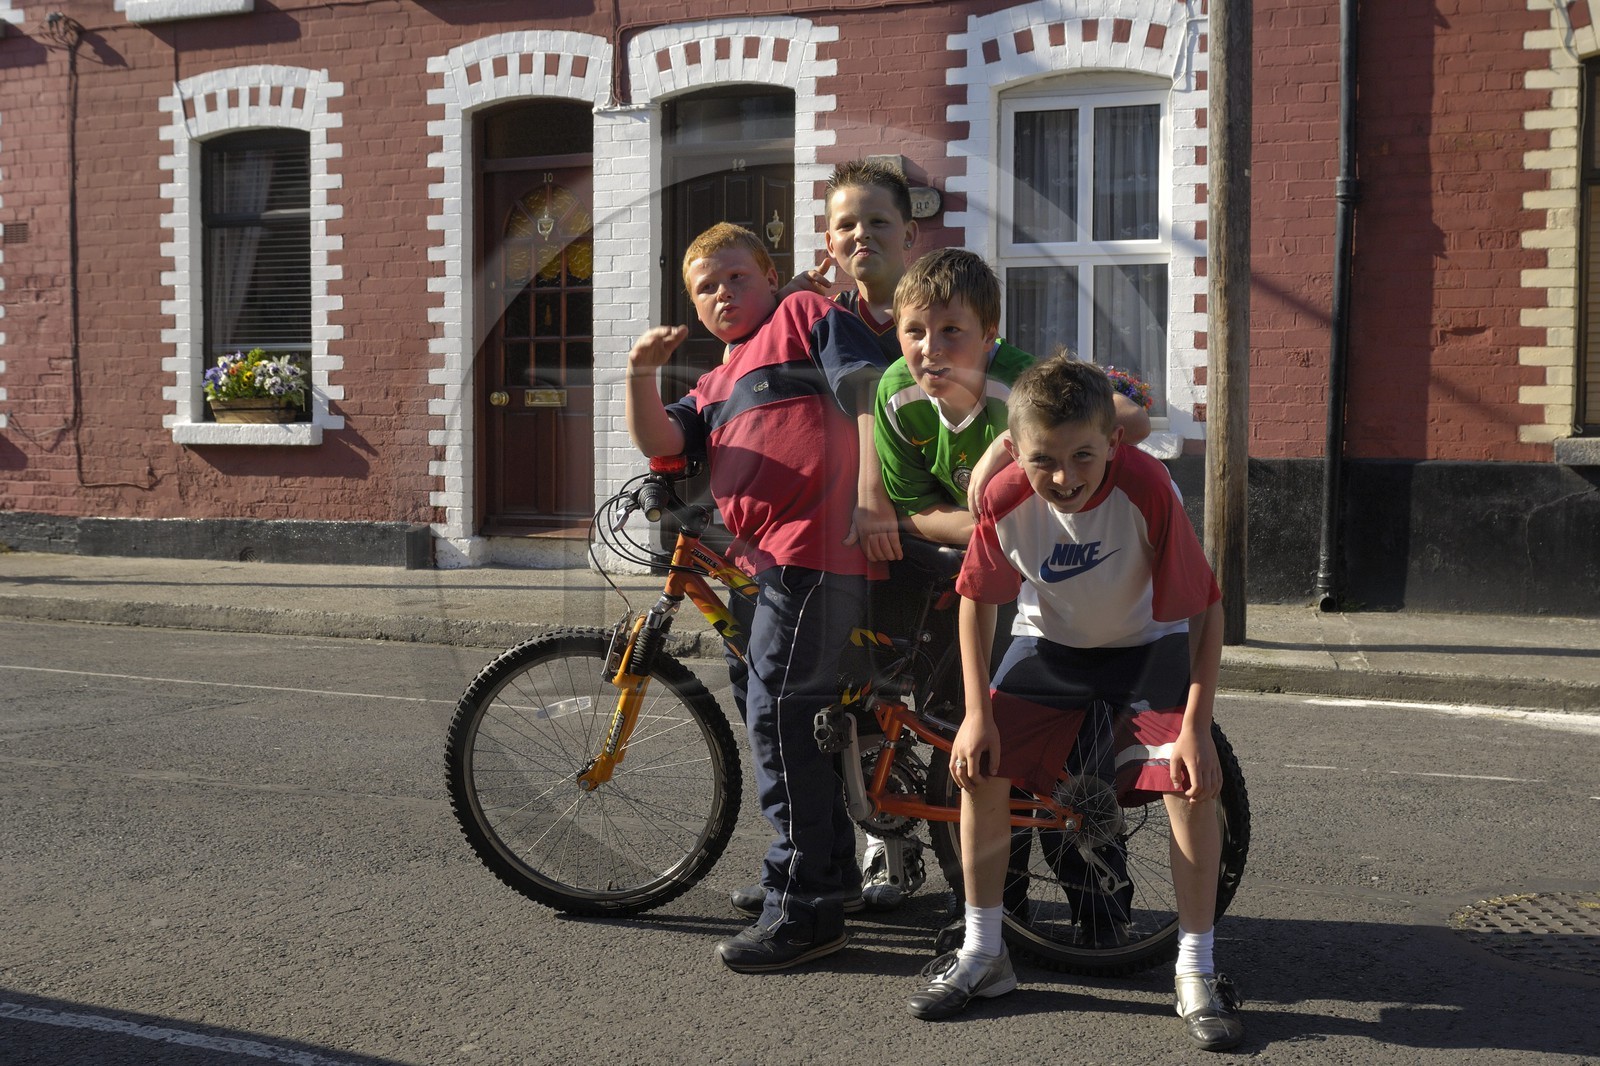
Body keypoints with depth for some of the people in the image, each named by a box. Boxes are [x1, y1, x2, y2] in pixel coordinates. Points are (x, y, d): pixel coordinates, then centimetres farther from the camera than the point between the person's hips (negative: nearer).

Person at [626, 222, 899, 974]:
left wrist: (871, 495, -15)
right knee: (787, 717, 15)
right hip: (752, 565, 9)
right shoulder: (717, 385, 29)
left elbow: (868, 389, -5)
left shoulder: (805, 315, 9)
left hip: (815, 550, -9)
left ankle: (802, 906, -6)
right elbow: (660, 442, 11)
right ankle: (833, 873, 31)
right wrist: (641, 374, -5)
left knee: (779, 712, -14)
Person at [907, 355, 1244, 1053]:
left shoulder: (1145, 487, -33)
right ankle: (982, 952, 10)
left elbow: (1205, 607, -24)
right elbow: (977, 599, -7)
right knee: (979, 770, -9)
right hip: (1050, 642, 3)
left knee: (1192, 783, -20)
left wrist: (1196, 723, -28)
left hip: (1146, 644, -2)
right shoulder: (1006, 499, -25)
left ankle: (1196, 972, -1)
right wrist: (977, 711, -12)